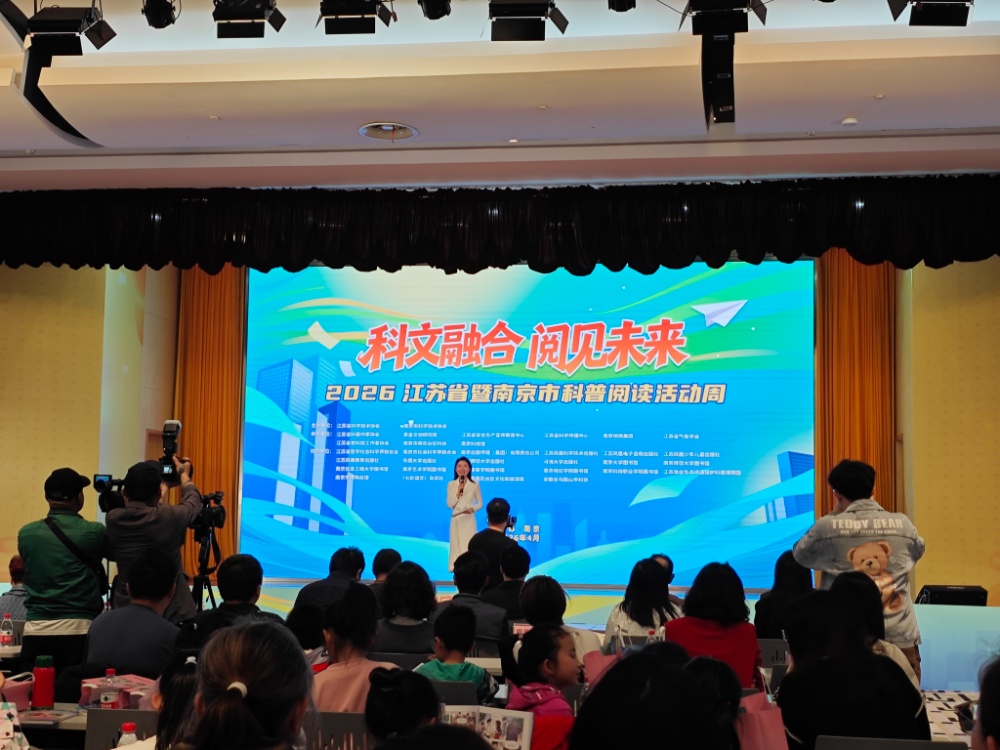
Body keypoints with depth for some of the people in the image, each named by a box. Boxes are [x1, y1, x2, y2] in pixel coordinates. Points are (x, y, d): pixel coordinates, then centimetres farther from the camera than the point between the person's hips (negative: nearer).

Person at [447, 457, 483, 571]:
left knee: (468, 544, -6)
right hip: (456, 519, 2)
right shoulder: (451, 484, 5)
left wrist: (473, 509, -14)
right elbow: (449, 504, 1)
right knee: (455, 544, 2)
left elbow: (480, 503, 6)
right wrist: (458, 493, -13)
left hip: (469, 519, -2)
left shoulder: (474, 484, 0)